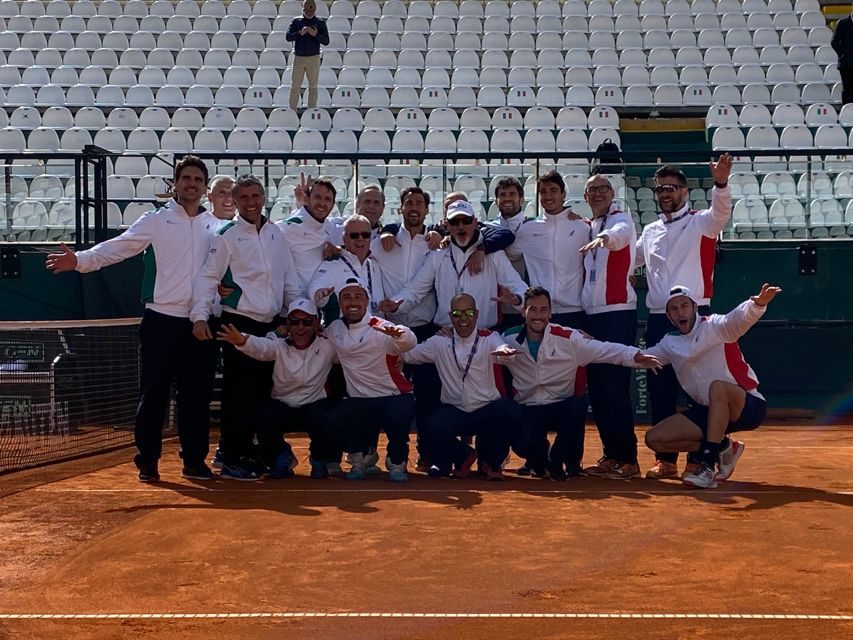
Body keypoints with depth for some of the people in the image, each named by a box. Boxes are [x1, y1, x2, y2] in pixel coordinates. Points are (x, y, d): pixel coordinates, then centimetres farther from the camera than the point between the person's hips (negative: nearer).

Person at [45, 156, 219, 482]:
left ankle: (194, 461, 15)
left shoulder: (216, 226, 10)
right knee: (154, 393, 1)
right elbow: (116, 247, -9)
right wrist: (80, 260, -23)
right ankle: (147, 461, 10)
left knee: (197, 394, 6)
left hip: (201, 322, 3)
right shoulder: (155, 221, 0)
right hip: (161, 320, -3)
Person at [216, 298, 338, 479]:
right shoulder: (279, 346, -9)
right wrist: (242, 341, -52)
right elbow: (260, 347, -30)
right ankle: (281, 457, 3)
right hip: (282, 407, 1)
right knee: (265, 416, -31)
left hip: (315, 405, -1)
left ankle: (320, 460, 3)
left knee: (322, 420, -34)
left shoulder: (327, 347, -4)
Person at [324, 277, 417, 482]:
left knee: (398, 415, -36)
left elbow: (410, 343, -32)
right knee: (333, 420, -24)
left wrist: (399, 333, -56)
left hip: (394, 396, -4)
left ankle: (397, 463, -3)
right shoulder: (334, 329, 5)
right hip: (358, 401, 4)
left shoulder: (381, 329, -12)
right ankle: (362, 456, 10)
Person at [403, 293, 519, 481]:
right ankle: (463, 455, 9)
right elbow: (407, 354, 6)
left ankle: (491, 461, -1)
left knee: (510, 410, -32)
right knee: (433, 429, -30)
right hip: (453, 411, 1)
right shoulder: (440, 342, 6)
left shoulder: (489, 339, -2)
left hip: (488, 411, -1)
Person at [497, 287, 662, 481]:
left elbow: (605, 350, -14)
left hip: (562, 408, 0)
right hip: (528, 411, 0)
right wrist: (502, 353, -24)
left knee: (577, 406, -35)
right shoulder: (510, 339, -3)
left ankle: (558, 461, -6)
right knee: (522, 444, -29)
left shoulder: (567, 338, -10)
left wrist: (635, 357, -30)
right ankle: (539, 460, 15)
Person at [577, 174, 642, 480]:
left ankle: (628, 459, -4)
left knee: (615, 388, -10)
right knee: (596, 388, 8)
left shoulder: (620, 219, -2)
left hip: (618, 313, -7)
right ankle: (611, 455, 16)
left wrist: (604, 238, -50)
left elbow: (620, 232, -29)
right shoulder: (587, 228, 19)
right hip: (592, 315, 7)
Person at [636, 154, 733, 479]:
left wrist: (721, 183, -41)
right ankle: (665, 459, 16)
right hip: (657, 318, 5)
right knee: (659, 389, 7)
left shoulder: (700, 223, 1)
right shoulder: (650, 231, 16)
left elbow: (721, 211, -21)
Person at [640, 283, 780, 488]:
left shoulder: (715, 327, -10)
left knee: (717, 387, -40)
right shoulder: (669, 343, 9)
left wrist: (758, 304, -52)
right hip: (708, 412, 6)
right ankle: (722, 448, 3)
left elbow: (741, 317, -29)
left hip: (747, 406, -6)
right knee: (654, 439, -7)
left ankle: (708, 465, -34)